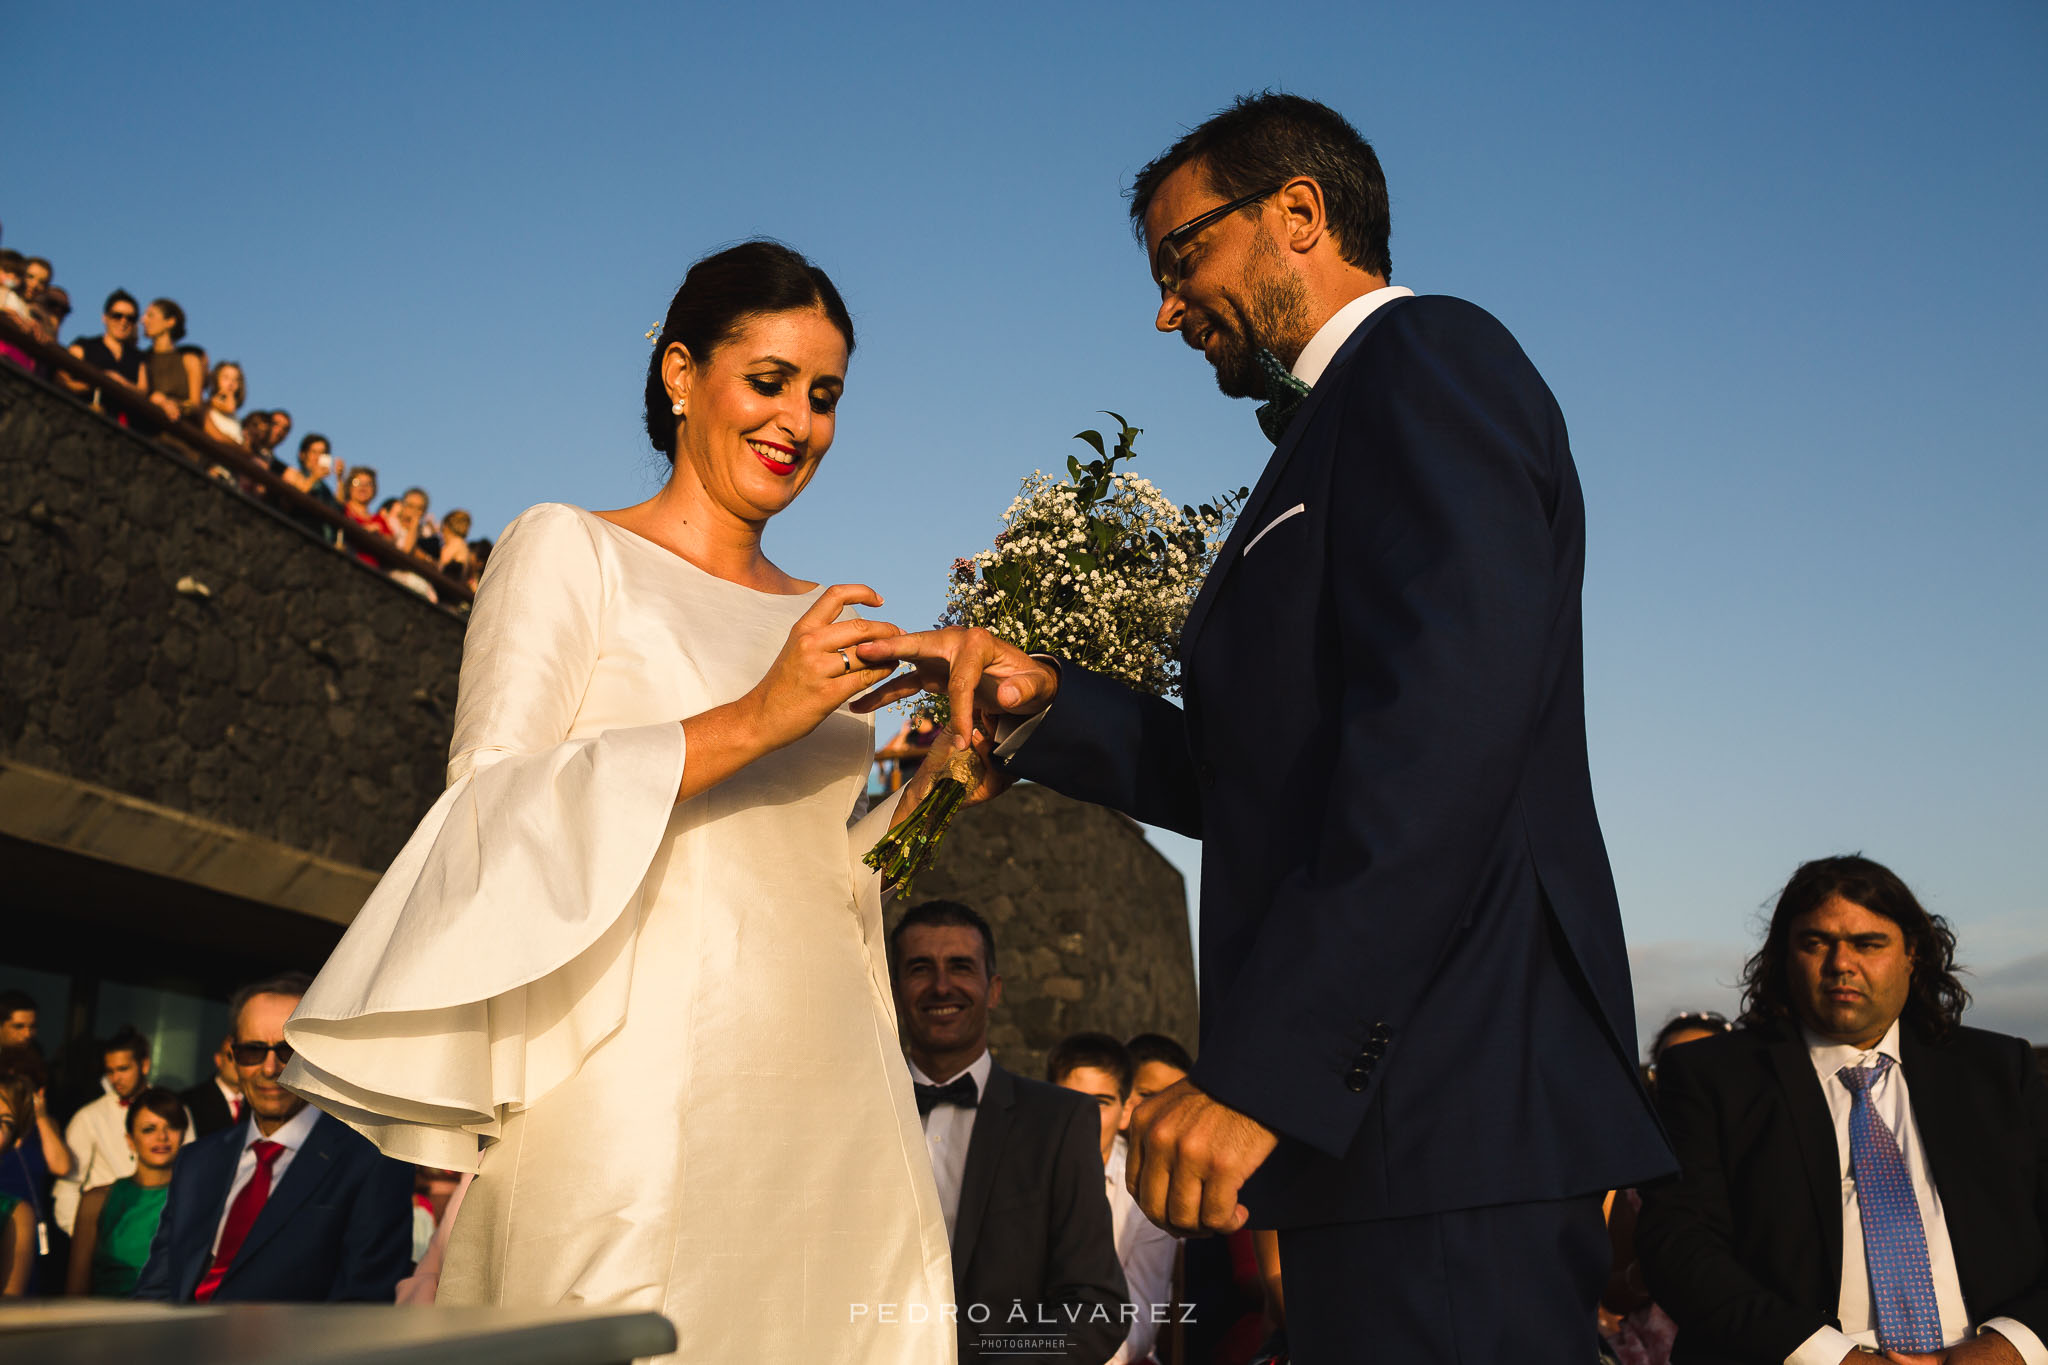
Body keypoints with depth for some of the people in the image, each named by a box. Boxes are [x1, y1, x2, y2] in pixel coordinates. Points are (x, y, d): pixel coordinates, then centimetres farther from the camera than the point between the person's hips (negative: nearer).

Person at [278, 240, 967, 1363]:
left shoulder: (826, 620, 19)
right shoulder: (569, 552, 4)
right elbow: (490, 807, -8)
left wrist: (932, 790, 4)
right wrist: (753, 720, -15)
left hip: (828, 1095, 5)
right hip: (640, 1089, -5)